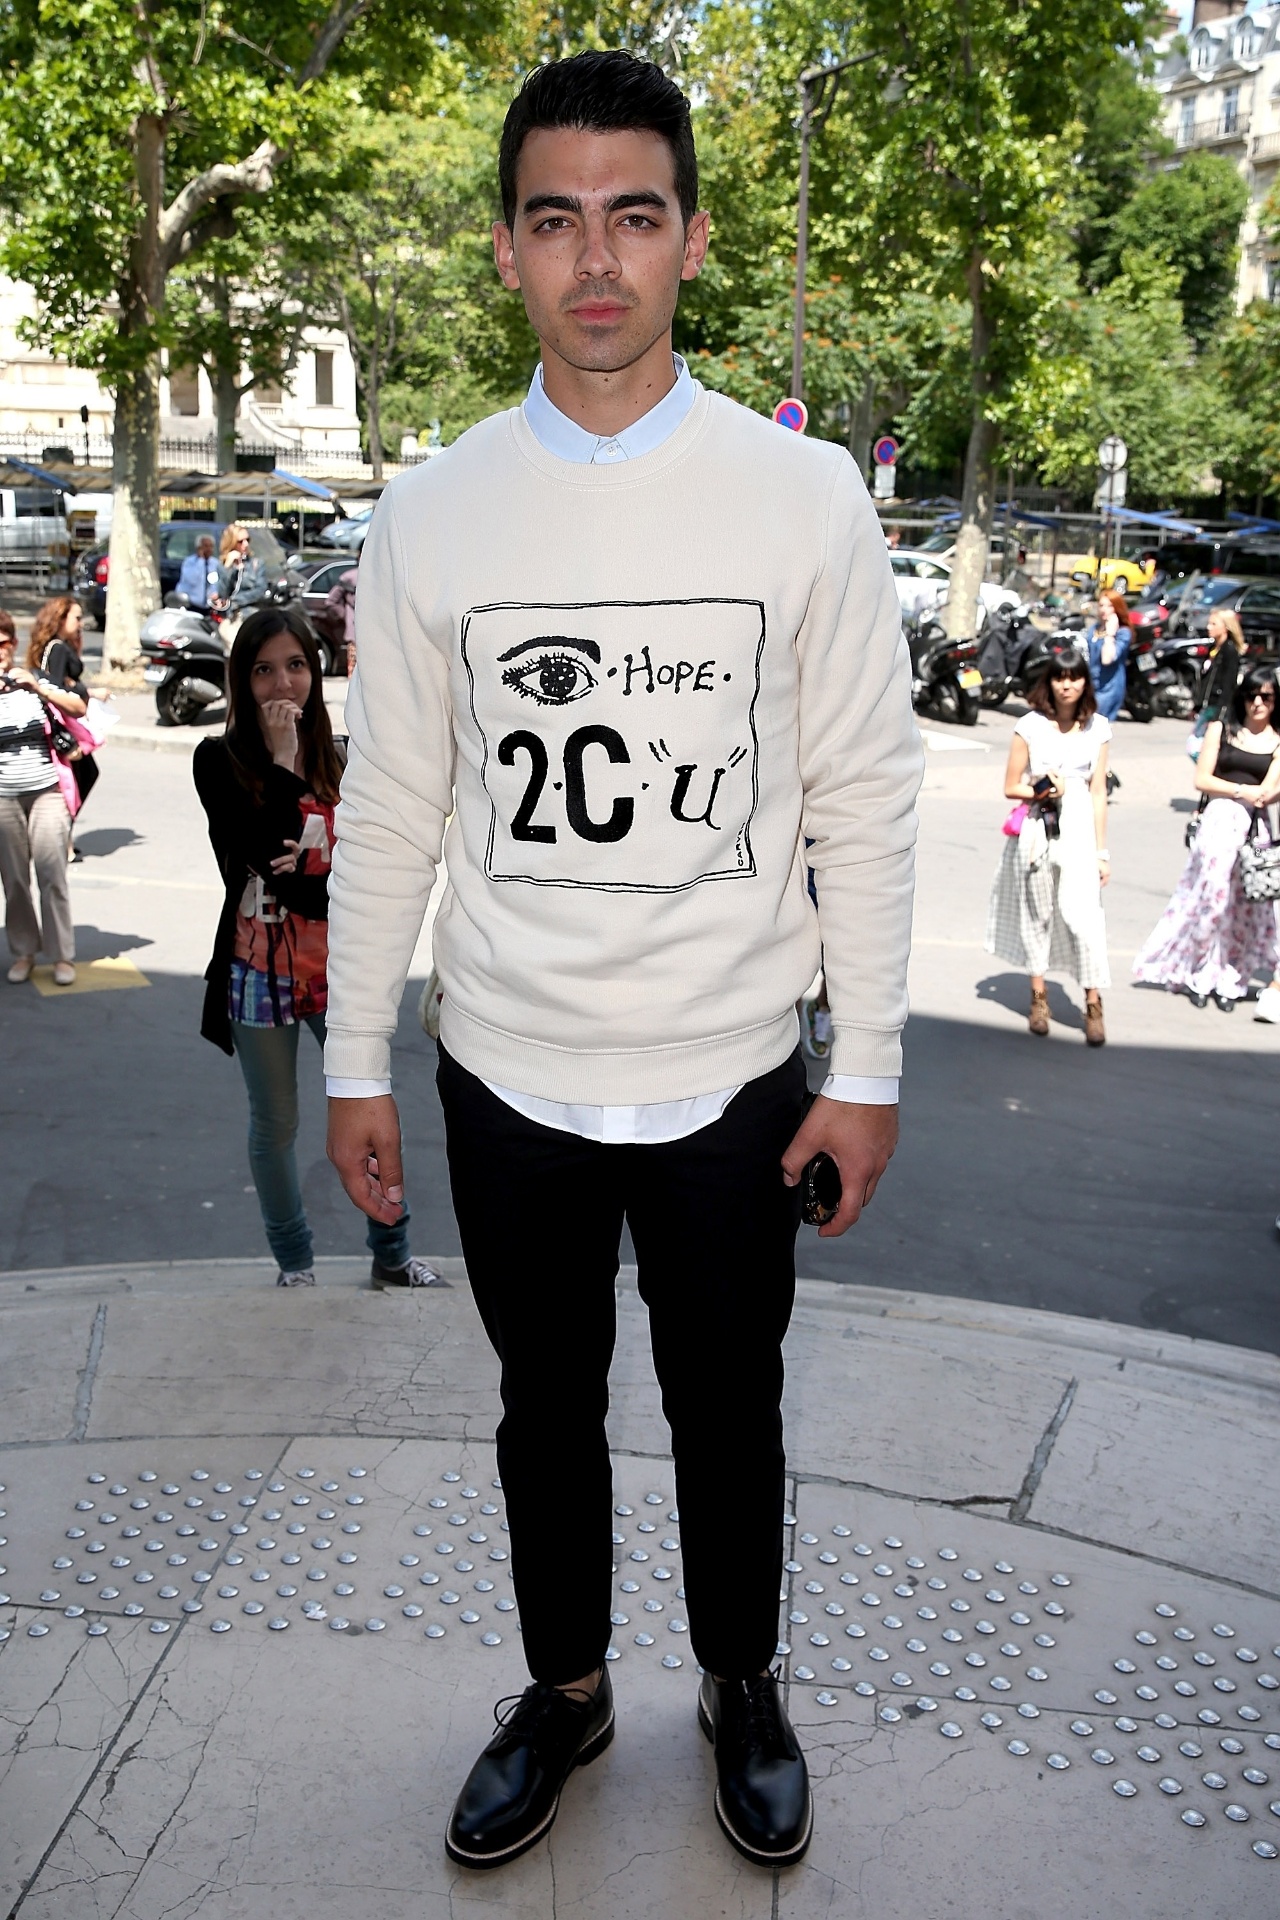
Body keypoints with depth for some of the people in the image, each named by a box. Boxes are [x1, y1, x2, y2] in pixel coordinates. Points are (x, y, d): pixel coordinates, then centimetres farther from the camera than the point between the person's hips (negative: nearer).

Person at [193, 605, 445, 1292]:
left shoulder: (342, 762, 1)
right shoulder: (219, 761, -8)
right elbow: (267, 852, -22)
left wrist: (305, 882, -21)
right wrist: (282, 759, -21)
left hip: (339, 969, 2)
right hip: (261, 973, -2)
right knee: (274, 1126, 10)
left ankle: (392, 1256, 25)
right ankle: (294, 1264, 28)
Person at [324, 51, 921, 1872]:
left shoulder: (807, 494, -6)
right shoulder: (432, 513, -3)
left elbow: (865, 805, -4)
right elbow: (388, 812, 2)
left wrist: (867, 1069, -4)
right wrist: (355, 1063, 4)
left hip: (732, 1077, -1)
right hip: (506, 1079, 1)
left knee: (729, 1414, 17)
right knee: (547, 1412, 19)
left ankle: (742, 1685, 44)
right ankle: (566, 1689, 44)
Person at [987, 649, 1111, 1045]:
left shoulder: (1097, 728, 5)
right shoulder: (1031, 726, -1)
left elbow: (1098, 793, 6)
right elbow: (1011, 788, 2)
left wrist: (1102, 852, 5)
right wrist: (1041, 793, -17)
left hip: (1079, 830, 0)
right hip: (1035, 830, 0)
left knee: (1084, 915, -10)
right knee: (1036, 913, 9)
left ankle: (1093, 1002, -2)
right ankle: (1038, 996, 22)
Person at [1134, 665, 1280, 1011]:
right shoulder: (1220, 730, 9)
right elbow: (1202, 780, 2)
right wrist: (1242, 791, -7)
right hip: (1218, 823, -1)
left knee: (1247, 906, 1)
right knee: (1209, 896, -5)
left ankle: (1229, 981, 10)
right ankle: (1201, 977, 7)